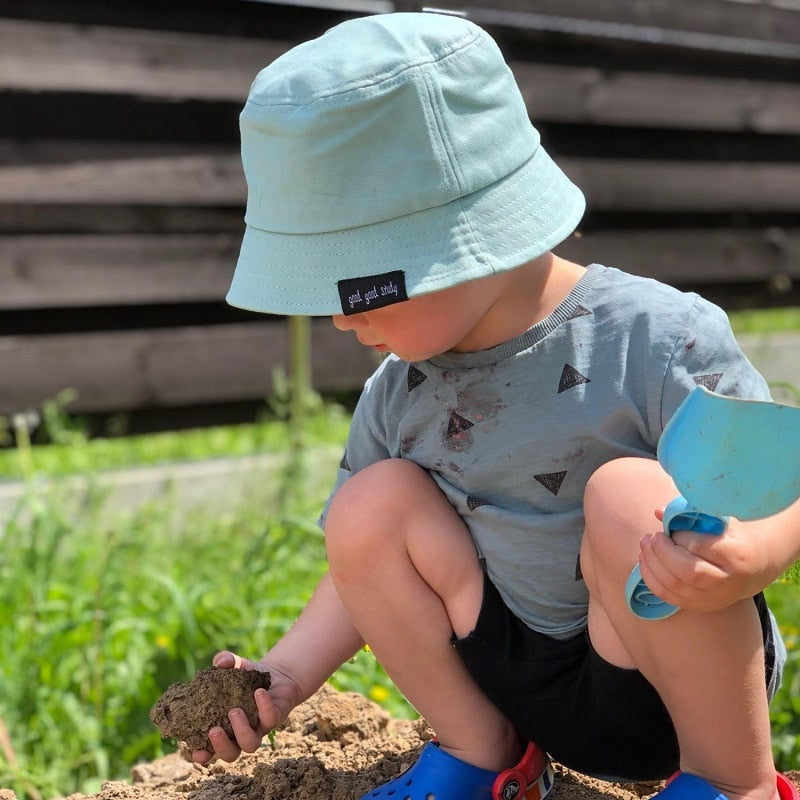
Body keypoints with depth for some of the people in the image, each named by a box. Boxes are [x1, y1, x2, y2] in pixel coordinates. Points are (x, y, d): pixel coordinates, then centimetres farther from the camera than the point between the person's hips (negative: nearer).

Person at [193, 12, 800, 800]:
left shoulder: (653, 341, -19)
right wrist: (283, 677, -6)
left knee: (629, 493, -33)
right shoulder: (397, 395, -2)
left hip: (670, 679, -5)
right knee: (374, 502, -13)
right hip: (525, 688, 5)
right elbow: (370, 569, 8)